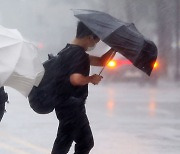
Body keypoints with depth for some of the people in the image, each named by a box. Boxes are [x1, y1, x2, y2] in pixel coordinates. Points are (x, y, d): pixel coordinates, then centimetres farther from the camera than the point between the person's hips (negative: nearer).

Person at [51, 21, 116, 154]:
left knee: (86, 143, 18)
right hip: (72, 106, -10)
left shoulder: (70, 51, 14)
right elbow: (76, 79, -34)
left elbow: (101, 61, 21)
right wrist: (92, 79, -14)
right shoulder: (78, 53, -18)